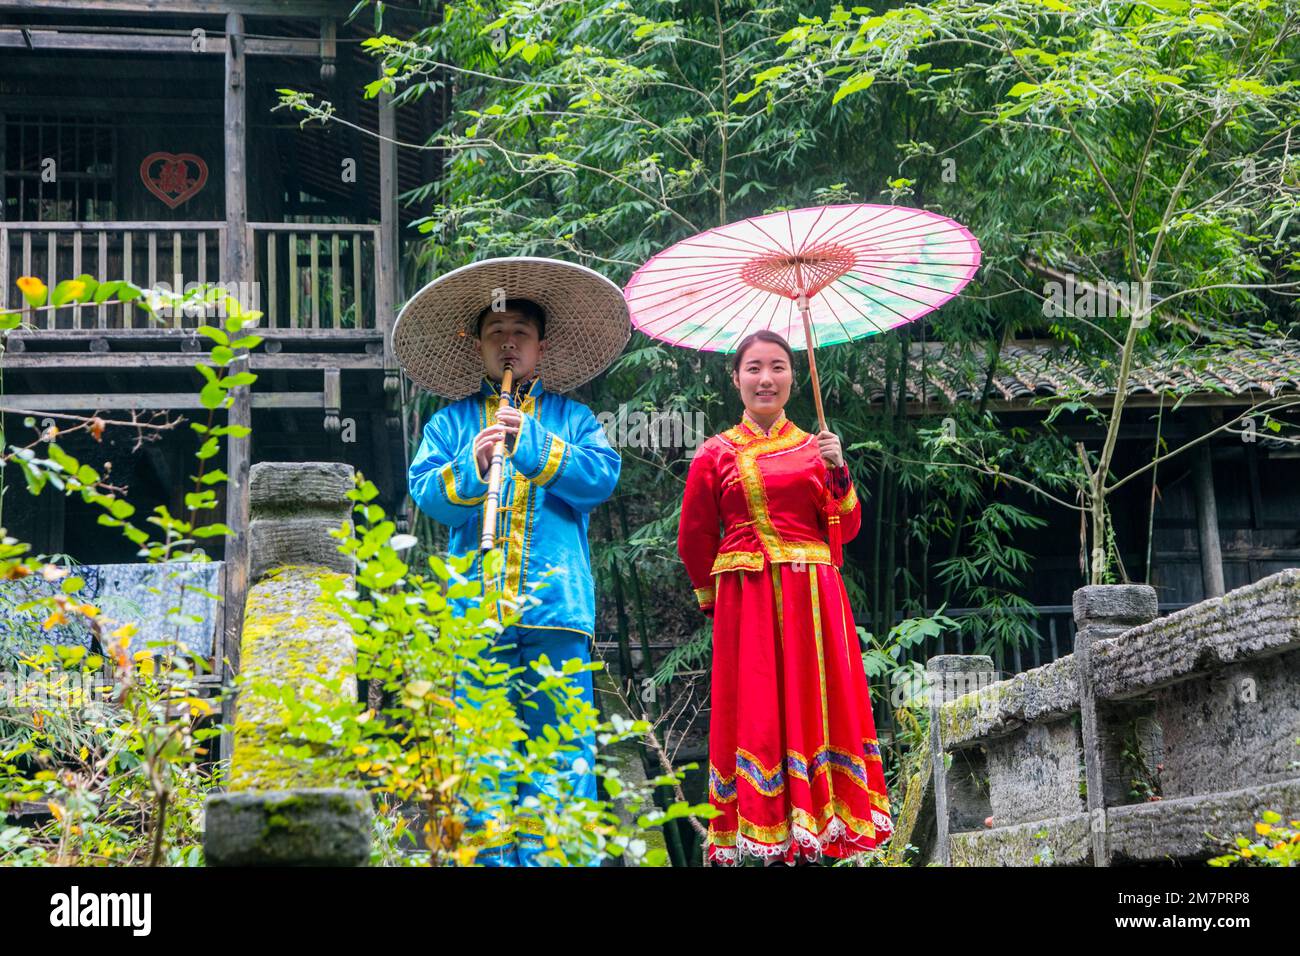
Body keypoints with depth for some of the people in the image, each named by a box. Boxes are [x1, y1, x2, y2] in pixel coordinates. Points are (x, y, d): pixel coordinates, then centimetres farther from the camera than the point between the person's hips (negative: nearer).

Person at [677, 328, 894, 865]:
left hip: (813, 599, 2)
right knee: (756, 713, -4)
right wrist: (713, 597, 13)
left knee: (814, 708, 0)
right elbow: (694, 539, 10)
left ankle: (812, 834, 3)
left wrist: (838, 472, -9)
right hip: (746, 600, -2)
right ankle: (760, 835, -2)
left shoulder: (814, 448, 12)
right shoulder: (716, 455, 5)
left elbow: (846, 528, 4)